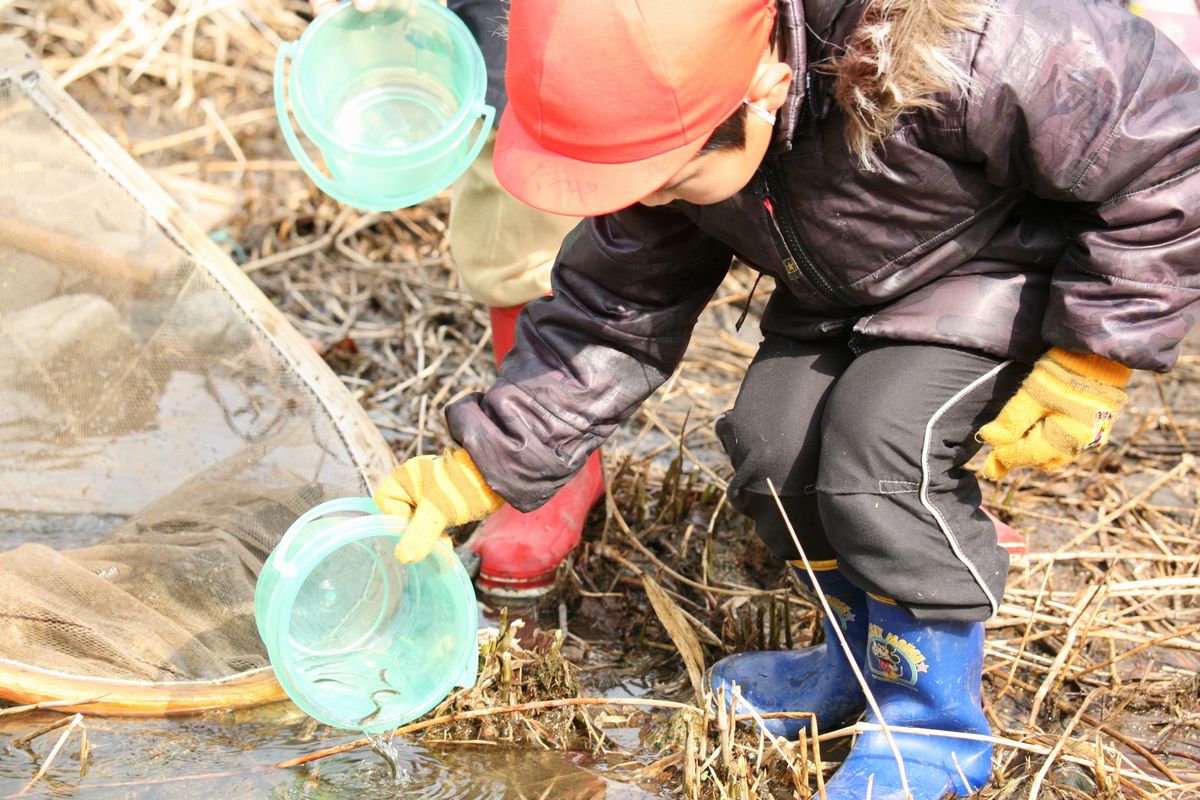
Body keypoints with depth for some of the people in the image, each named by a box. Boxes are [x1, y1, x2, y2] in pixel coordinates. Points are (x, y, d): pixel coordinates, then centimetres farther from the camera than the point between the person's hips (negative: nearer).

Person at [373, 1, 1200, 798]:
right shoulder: (664, 122, -20)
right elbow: (614, 314, -8)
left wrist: (1086, 367, -25)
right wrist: (477, 471, -12)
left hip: (1020, 266, -6)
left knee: (881, 441, -25)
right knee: (772, 442, -11)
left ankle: (937, 726, -3)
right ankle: (863, 657, 18)